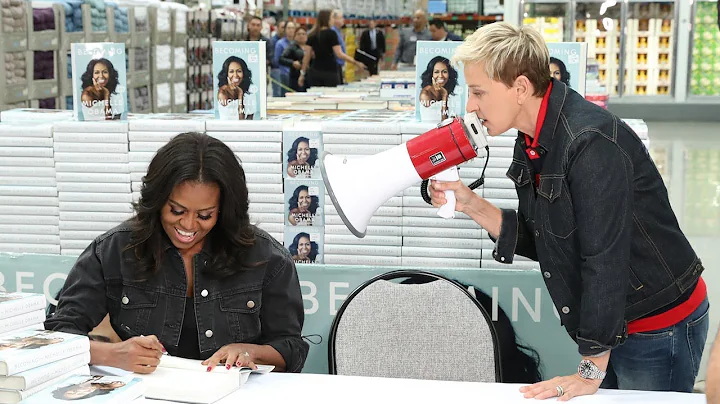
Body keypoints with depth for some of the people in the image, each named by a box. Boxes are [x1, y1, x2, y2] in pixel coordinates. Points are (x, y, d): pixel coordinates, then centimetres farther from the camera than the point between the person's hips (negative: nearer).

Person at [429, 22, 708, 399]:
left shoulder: (592, 141, -27)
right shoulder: (532, 143, 3)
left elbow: (605, 257, -28)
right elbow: (536, 241, 8)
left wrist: (590, 372, -25)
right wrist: (471, 205, -5)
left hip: (661, 328, -8)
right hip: (608, 325, 9)